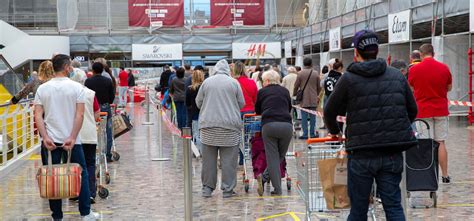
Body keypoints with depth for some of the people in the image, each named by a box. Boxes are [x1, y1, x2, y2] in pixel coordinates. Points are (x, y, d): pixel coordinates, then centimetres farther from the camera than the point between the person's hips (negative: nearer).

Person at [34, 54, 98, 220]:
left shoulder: (42, 88, 4)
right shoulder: (76, 87, -3)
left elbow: (38, 116, -4)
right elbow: (80, 115, -11)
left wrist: (45, 137, -8)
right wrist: (72, 138, -13)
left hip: (50, 140, 2)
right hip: (71, 139, -2)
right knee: (81, 175, 10)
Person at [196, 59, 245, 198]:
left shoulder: (207, 82, 5)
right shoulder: (234, 82, 2)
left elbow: (198, 102, 10)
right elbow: (241, 104, 6)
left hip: (208, 125, 2)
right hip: (229, 126, -2)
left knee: (208, 158, 8)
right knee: (228, 159, 2)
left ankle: (207, 188, 14)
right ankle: (227, 189, 4)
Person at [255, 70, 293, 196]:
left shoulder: (262, 91, 14)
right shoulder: (285, 91, 19)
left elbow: (257, 111, 27)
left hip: (268, 125, -1)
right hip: (286, 125, 1)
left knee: (272, 157, 3)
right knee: (281, 156, 12)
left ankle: (277, 189, -4)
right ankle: (264, 177, -2)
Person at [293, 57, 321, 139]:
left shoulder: (301, 73, -5)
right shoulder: (316, 73, 2)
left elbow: (296, 86, 0)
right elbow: (319, 87, 8)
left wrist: (294, 94, 17)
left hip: (304, 99, -2)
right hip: (313, 99, 2)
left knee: (304, 117, 2)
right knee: (312, 117, 8)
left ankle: (305, 134, 2)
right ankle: (312, 133, 11)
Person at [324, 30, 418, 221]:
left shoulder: (349, 78, -4)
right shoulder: (397, 76, 7)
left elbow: (330, 111, 2)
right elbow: (412, 110, 14)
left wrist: (334, 131, 22)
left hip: (362, 154, -3)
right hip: (393, 154, 3)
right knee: (393, 206, 7)